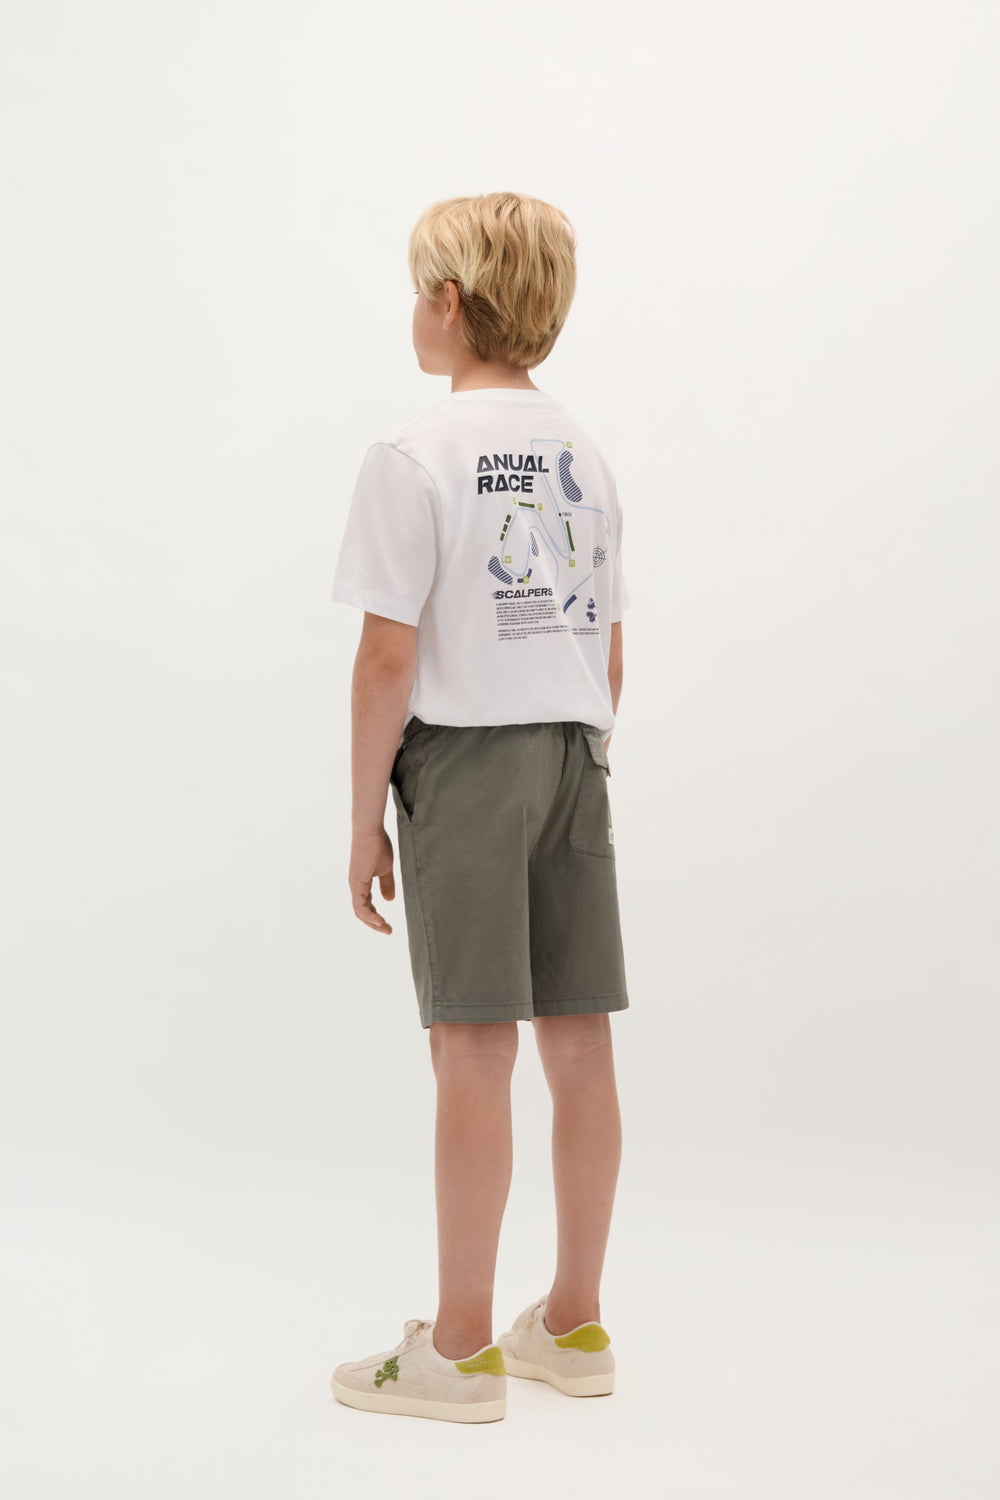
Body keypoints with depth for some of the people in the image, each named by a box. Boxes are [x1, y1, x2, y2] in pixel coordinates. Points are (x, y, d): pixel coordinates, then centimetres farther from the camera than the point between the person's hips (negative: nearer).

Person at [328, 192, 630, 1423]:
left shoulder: (415, 456, -9)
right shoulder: (583, 455, 12)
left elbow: (389, 657, -13)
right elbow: (609, 657, 12)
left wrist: (364, 818, -6)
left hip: (465, 761, -6)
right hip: (573, 760, 7)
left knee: (473, 1052, -2)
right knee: (578, 1045, 8)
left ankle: (460, 1349, 8)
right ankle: (572, 1325, 21)